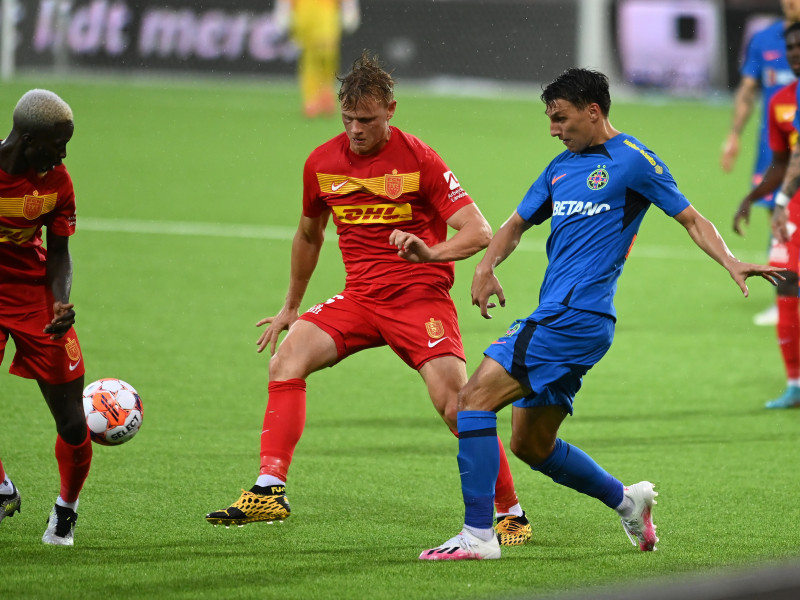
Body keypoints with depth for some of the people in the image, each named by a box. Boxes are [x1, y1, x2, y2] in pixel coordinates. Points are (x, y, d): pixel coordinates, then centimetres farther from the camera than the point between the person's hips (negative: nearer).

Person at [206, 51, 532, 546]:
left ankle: (511, 514, -1)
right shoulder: (322, 163, 5)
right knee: (288, 357, -17)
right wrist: (291, 307, 29)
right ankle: (270, 491, -17)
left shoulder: (419, 160, -9)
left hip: (421, 296, -5)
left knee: (456, 406, -17)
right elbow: (309, 235, 23)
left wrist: (431, 254, -32)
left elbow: (479, 232, -12)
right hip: (359, 298, 5)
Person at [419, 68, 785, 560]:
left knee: (477, 394, -17)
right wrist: (487, 266, 5)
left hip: (579, 316, -9)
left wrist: (730, 262, -15)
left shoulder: (633, 160, -3)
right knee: (530, 444, 13)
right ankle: (627, 500, 28)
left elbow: (691, 218, 0)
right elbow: (518, 224, 25)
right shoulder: (562, 168, 19)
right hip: (553, 318, 9)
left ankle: (477, 534, -18)